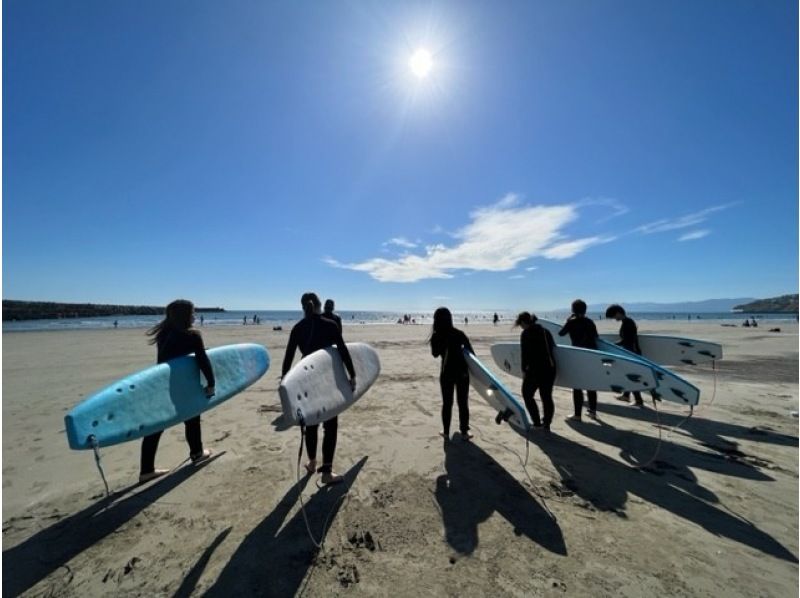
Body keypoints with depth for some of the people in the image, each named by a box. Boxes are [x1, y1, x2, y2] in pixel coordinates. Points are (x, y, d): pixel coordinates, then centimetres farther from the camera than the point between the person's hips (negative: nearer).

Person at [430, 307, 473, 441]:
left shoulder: (436, 336, -6)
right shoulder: (458, 333, -7)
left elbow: (435, 353, 8)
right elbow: (470, 351, -4)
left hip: (446, 372, 0)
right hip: (462, 371, 0)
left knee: (447, 403, 13)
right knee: (463, 402, 11)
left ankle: (446, 432, 21)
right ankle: (464, 432, 19)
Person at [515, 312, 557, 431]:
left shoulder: (526, 333, -8)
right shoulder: (545, 331, 12)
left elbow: (525, 353, -12)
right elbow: (553, 348, 15)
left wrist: (524, 370, -5)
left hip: (535, 368, -7)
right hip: (550, 368, 7)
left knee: (527, 395, 9)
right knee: (547, 396, 15)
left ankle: (537, 423, 9)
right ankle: (546, 424, 18)